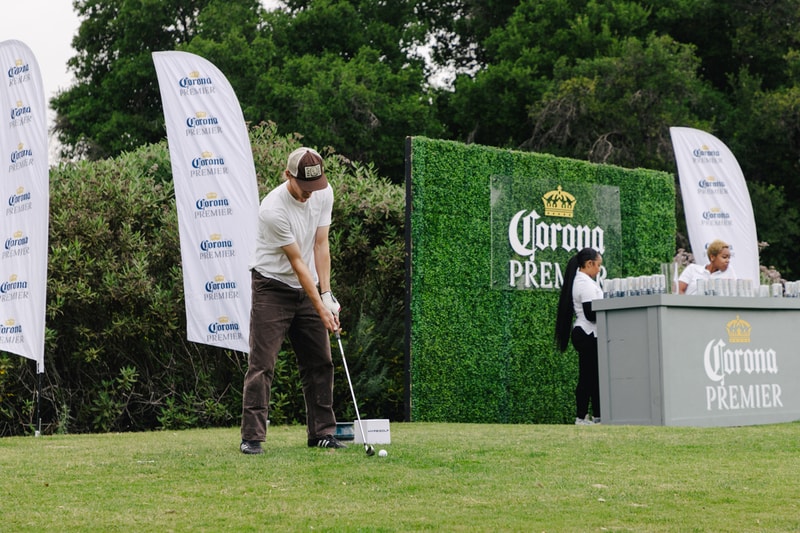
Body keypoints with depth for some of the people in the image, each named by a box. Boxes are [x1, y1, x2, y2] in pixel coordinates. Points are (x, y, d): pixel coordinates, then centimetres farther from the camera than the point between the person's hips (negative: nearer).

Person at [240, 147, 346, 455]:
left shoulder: (324, 193, -5)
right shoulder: (273, 209, -25)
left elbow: (321, 246, -1)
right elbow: (297, 262, -21)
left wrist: (327, 295, -7)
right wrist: (320, 309, -18)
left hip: (308, 288, 6)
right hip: (273, 288, -6)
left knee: (320, 362, 5)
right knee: (262, 364, -9)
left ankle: (322, 432, 13)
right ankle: (252, 437, -6)